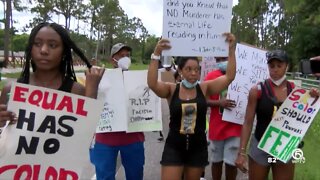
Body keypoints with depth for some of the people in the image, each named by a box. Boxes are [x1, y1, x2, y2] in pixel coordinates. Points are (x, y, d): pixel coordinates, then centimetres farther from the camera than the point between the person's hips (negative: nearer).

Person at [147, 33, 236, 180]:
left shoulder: (204, 88, -3)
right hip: (174, 147, -2)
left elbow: (229, 76, -9)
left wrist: (231, 49, -17)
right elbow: (152, 83, -24)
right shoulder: (171, 89, -6)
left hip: (198, 148, 2)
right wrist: (156, 54, -31)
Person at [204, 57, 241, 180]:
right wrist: (219, 103, -20)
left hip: (235, 127, -1)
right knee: (216, 161, 14)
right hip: (216, 126, 1)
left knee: (231, 162, 4)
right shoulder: (211, 76, -2)